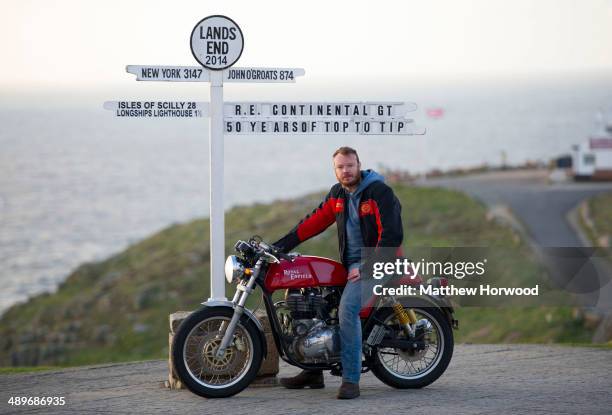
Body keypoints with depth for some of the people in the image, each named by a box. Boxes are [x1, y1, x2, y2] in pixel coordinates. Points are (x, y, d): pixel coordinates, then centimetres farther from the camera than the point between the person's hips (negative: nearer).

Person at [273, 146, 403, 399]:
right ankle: (313, 372, 15)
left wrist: (368, 268, -22)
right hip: (350, 264, 9)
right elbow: (315, 221, 11)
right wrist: (282, 245, 1)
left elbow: (392, 235, -19)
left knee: (347, 308, -28)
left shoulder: (379, 191, -13)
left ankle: (351, 381, -27)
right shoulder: (337, 194, 11)